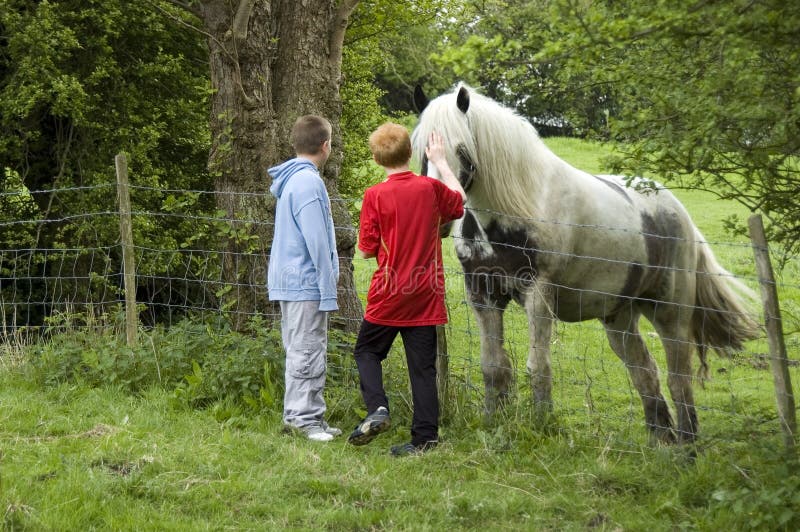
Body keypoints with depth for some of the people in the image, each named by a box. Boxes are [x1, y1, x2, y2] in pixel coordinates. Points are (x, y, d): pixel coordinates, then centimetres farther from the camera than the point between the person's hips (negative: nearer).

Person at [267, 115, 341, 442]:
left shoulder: (290, 180, 14)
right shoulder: (309, 182, -15)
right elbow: (317, 241, -19)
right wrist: (328, 289, -16)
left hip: (287, 279, 10)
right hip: (306, 281, -10)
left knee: (299, 351, 14)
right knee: (308, 351, -5)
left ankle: (296, 415, 19)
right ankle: (306, 418, -1)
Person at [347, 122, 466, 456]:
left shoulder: (376, 196, -12)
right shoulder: (430, 188, -2)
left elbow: (366, 250, -8)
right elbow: (459, 200, 22)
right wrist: (440, 161, 29)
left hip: (388, 294, -3)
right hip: (426, 294, 3)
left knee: (367, 351, 16)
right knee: (423, 365, 7)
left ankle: (377, 409, -5)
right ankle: (425, 437, 7)